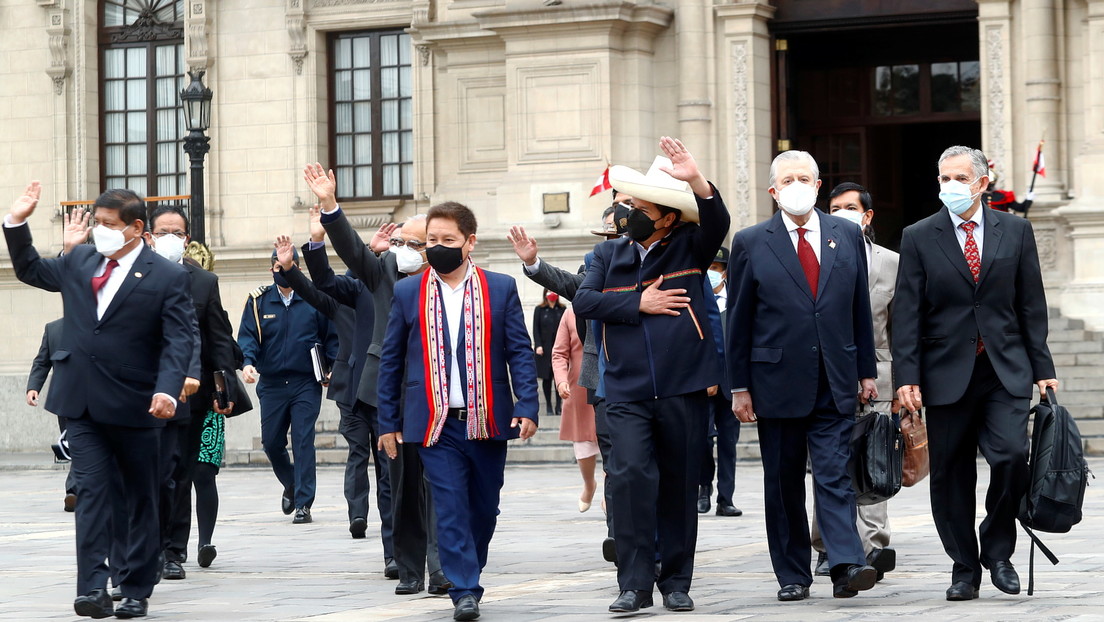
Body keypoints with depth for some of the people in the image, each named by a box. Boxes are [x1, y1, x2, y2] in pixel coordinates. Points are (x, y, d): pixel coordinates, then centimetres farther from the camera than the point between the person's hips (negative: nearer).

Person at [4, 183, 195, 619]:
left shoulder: (167, 278, -6)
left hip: (134, 405, -3)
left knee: (140, 498, 8)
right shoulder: (79, 261, 10)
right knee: (92, 492, -5)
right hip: (82, 403, 4)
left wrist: (167, 389, -27)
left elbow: (178, 341, -12)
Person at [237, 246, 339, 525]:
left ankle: (304, 504, -5)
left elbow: (331, 337, 6)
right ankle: (291, 485, 34)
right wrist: (247, 362, -19)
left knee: (303, 442, -7)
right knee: (271, 442, 7)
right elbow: (247, 336, 0)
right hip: (271, 384, 2)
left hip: (306, 384, -2)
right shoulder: (258, 301, 6)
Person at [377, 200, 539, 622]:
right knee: (451, 509, -9)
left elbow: (520, 353, 3)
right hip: (436, 424, -1)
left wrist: (527, 407, -9)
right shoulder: (408, 293, 6)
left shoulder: (501, 288, 4)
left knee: (484, 510, 9)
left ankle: (468, 577, 27)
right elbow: (391, 361, 10)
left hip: (488, 423, 1)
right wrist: (388, 422, 7)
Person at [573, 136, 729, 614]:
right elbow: (584, 301, 1)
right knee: (631, 477, -13)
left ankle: (676, 582, 16)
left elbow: (716, 224, -14)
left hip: (684, 389, -1)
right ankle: (634, 583, -8)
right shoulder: (609, 254, 13)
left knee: (679, 486, 6)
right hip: (627, 392, 1)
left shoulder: (688, 248, 6)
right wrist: (639, 303, -7)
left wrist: (696, 182, -30)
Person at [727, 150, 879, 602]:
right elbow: (738, 321, 2)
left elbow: (860, 307, 12)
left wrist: (866, 371, 9)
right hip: (777, 383, -1)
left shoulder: (847, 236, 8)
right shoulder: (751, 243, 2)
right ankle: (792, 575, 11)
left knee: (834, 475, -8)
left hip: (835, 383, 1)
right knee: (783, 481, 5)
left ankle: (847, 565, -16)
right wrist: (739, 386, 0)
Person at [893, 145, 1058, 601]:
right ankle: (964, 568, 16)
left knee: (1012, 455, -16)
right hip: (947, 373, 0)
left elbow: (1032, 306, 9)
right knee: (951, 477, 2)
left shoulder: (1015, 231, 7)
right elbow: (906, 314, 0)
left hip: (1006, 371, 0)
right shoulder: (919, 238, 4)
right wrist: (907, 377, -8)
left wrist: (1041, 368, 4)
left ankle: (997, 550, 6)